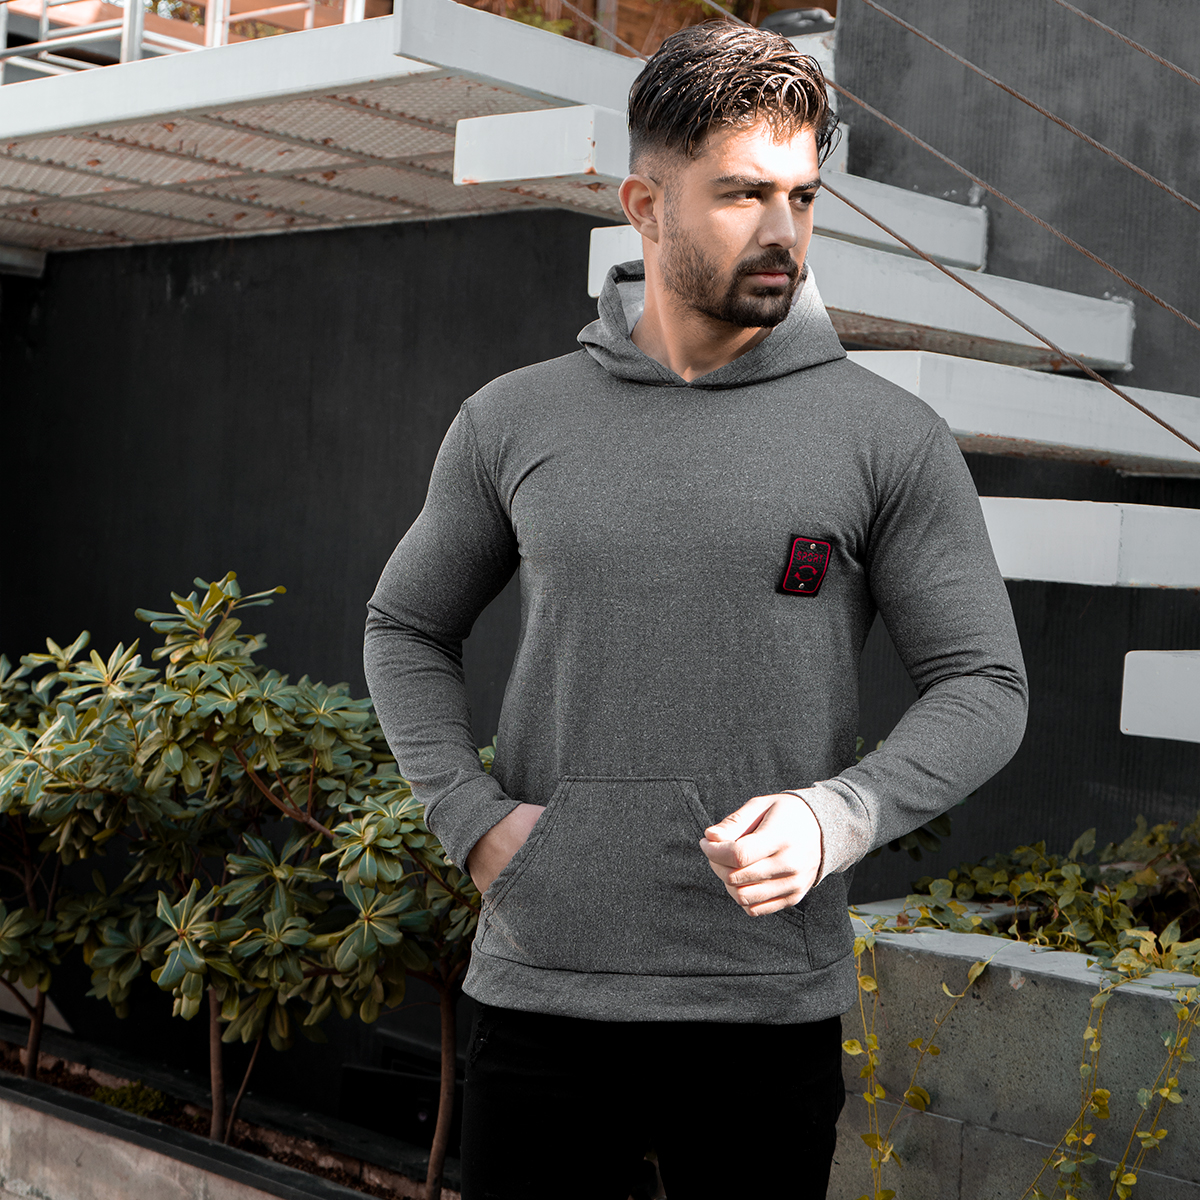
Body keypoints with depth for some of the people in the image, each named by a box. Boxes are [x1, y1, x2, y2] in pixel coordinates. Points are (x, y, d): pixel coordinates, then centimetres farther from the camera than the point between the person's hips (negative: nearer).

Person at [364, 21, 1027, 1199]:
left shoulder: (890, 438, -1)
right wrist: (471, 818, 0)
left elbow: (982, 685, 0)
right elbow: (406, 630, 16)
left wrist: (835, 816, -17)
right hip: (542, 983, 1)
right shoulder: (515, 420, 4)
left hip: (771, 1003, -1)